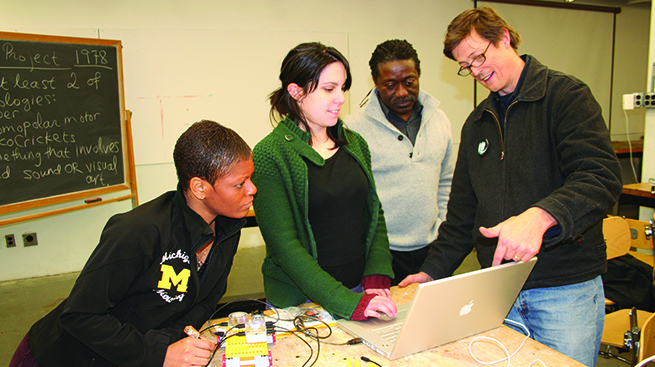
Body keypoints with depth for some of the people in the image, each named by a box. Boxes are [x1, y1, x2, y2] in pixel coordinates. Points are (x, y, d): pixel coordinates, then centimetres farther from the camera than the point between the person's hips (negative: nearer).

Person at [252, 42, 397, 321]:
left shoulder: (355, 144, 6)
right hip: (300, 302, -5)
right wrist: (348, 303, -22)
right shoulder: (269, 156, -13)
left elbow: (375, 216, 9)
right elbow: (284, 245, -18)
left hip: (360, 289, 5)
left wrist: (376, 277, -6)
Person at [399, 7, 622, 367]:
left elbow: (601, 176, -20)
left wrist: (540, 217, -37)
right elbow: (463, 212, 15)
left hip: (566, 291, -4)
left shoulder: (566, 95, -6)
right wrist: (432, 271, 10)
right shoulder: (476, 123, 13)